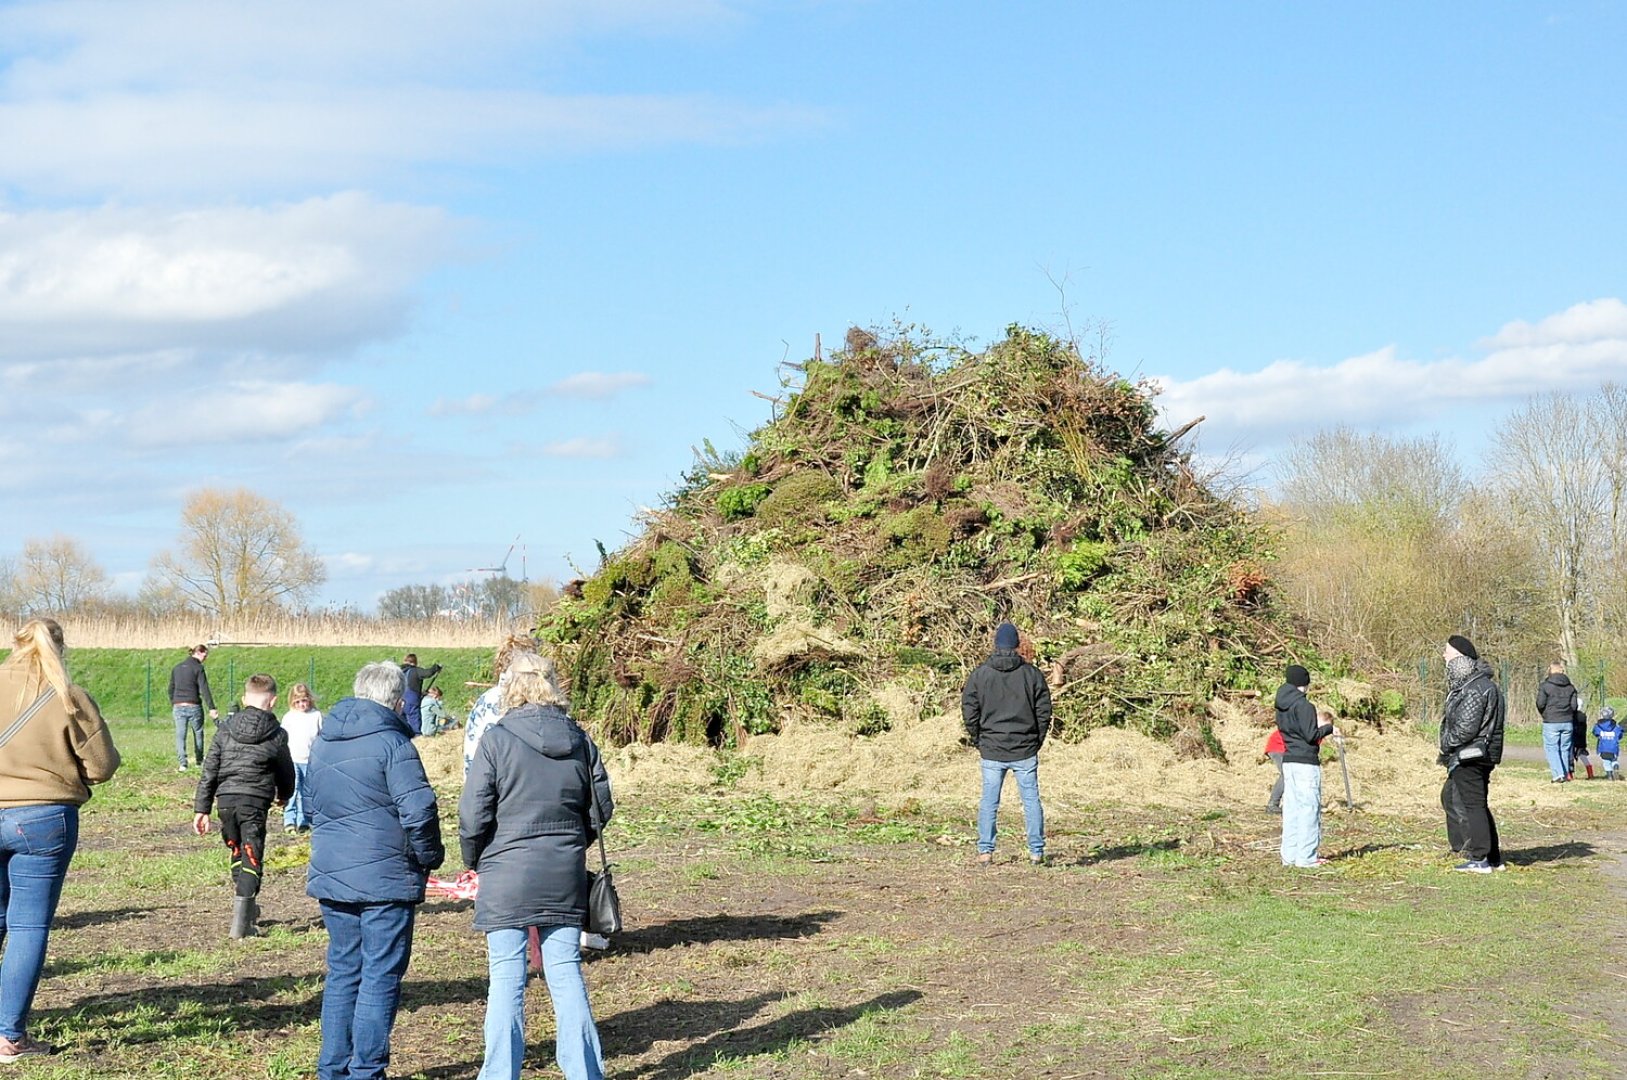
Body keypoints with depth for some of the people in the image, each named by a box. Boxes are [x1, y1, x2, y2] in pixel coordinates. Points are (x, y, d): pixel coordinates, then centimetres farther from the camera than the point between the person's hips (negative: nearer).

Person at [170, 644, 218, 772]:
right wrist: (211, 708, -16)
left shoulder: (176, 668, 11)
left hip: (178, 707, 4)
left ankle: (182, 763, -14)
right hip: (194, 707, -4)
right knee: (198, 733, 15)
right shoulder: (198, 668, -7)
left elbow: (171, 689, 17)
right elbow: (204, 690, -14)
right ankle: (199, 760, 24)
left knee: (180, 735, 0)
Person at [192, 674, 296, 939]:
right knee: (251, 858, 0)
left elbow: (209, 771, 5)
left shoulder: (225, 728, 6)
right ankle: (241, 922, -7)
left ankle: (246, 908, 35)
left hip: (225, 798, 3)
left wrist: (201, 809, 9)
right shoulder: (276, 735, 1)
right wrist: (284, 795, 35)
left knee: (236, 852, 22)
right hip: (255, 801, -3)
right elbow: (286, 772, 14)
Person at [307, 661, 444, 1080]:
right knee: (381, 976, 0)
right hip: (385, 878, -7)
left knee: (342, 971, 14)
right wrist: (430, 856, -3)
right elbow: (419, 809, -17)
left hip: (329, 874, 7)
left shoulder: (322, 742, 12)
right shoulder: (391, 742, -13)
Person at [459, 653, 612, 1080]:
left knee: (507, 980, 1)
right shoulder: (579, 740, 4)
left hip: (506, 874, -4)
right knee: (566, 973, 10)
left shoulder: (497, 739, -9)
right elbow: (600, 809, 10)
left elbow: (473, 816, -9)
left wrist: (474, 861, 7)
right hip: (565, 876, 4)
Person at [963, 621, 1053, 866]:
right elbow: (1044, 712, 1)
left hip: (991, 751, 0)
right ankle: (1036, 851, 7)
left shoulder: (979, 674, -1)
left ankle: (985, 851, 4)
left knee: (989, 802, 6)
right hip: (1025, 750, 0)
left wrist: (978, 742, 10)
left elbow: (969, 712, 0)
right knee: (1031, 800, 6)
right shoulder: (1031, 674, -1)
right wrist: (1037, 741, 12)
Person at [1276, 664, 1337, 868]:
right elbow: (1311, 736, -17)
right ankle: (1306, 856, -2)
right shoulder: (1303, 705, -14)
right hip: (1306, 762, -8)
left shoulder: (1282, 706, 10)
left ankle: (1289, 854, 14)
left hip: (1288, 761, 8)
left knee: (1291, 808, 11)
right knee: (1309, 808, -2)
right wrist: (1328, 728, 0)